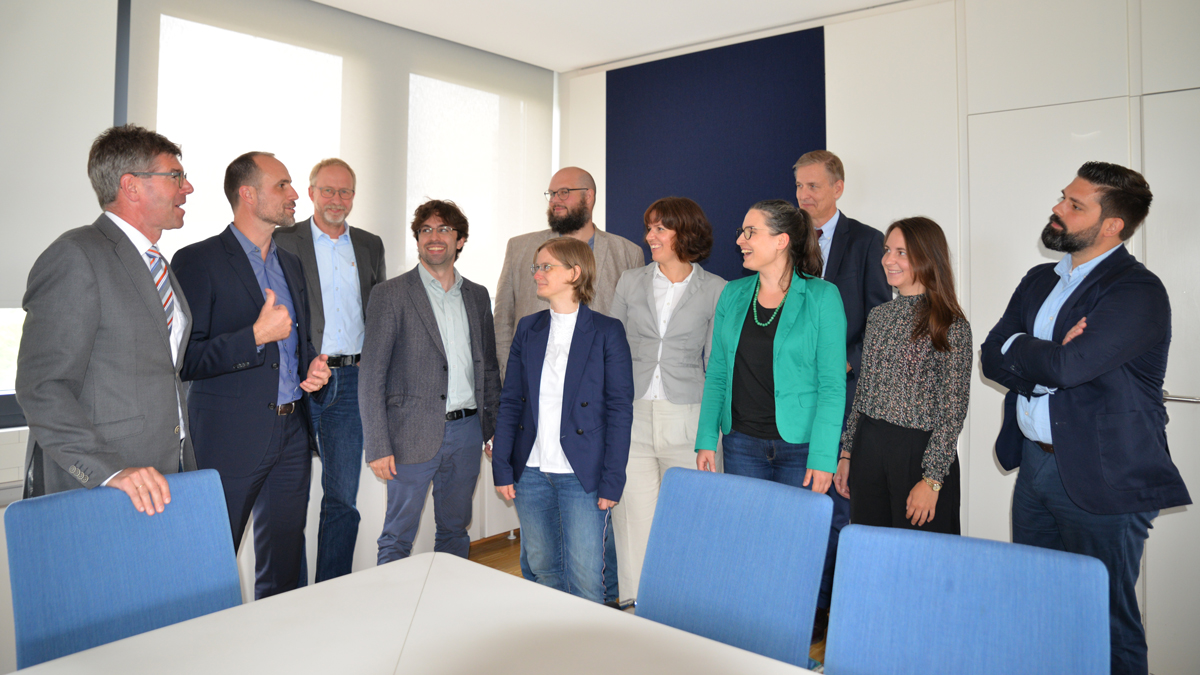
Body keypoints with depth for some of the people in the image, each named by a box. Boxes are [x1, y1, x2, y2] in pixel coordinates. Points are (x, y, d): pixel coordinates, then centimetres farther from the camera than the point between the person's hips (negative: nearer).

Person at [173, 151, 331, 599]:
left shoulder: (291, 264, 15)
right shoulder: (198, 261, -8)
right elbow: (183, 360, -14)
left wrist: (312, 367, 4)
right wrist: (256, 336, -21)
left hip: (291, 436, 7)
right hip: (230, 439, -6)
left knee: (283, 566, 15)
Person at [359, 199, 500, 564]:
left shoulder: (477, 296, 10)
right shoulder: (390, 294, -5)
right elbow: (371, 377, -7)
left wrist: (496, 427, 9)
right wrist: (378, 446, -12)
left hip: (467, 431, 4)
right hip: (414, 434, -4)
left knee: (455, 531, 17)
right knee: (398, 537, 6)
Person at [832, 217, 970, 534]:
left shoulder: (951, 326, -9)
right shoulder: (879, 315, 9)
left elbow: (953, 410, -11)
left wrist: (931, 480, -15)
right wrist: (847, 453, 12)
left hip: (919, 452, -5)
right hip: (868, 447, 5)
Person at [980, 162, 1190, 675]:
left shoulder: (1139, 291, -14)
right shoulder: (1040, 280, 11)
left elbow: (1066, 366, -27)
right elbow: (992, 359, 4)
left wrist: (1017, 348, -9)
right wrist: (1044, 359, -15)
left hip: (1101, 478, -7)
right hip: (1034, 462, 7)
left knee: (1105, 622, 6)